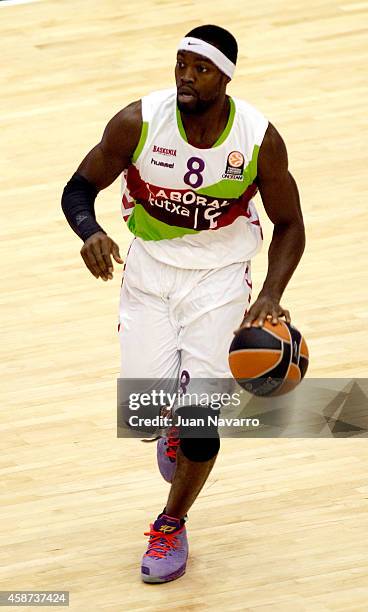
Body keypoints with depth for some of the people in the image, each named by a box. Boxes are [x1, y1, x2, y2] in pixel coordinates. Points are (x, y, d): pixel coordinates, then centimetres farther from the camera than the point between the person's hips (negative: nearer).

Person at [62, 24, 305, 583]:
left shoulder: (261, 140, -17)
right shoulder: (138, 122, -18)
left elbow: (289, 225, -4)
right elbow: (80, 187, -7)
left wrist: (271, 296, -20)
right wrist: (90, 233, -30)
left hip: (219, 276, -1)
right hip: (149, 269, 1)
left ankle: (172, 526, 18)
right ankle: (175, 424, 32)